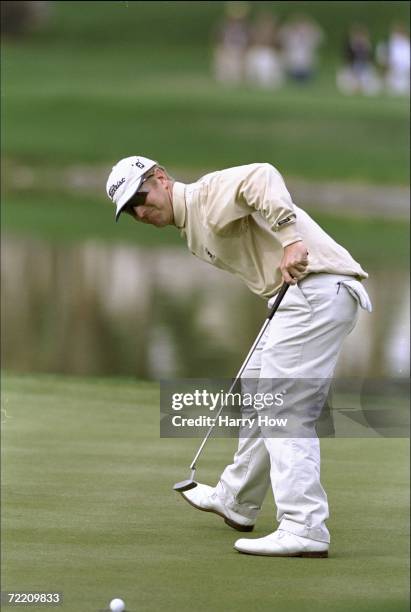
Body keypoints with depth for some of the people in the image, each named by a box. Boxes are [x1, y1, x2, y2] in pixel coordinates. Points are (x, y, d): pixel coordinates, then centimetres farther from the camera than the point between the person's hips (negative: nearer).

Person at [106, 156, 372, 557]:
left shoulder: (209, 193, -6)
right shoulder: (195, 231, 23)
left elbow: (260, 177, -26)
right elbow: (261, 267, 15)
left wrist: (290, 239, -36)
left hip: (317, 287, -11)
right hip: (295, 296, 11)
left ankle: (304, 530, -19)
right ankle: (236, 501, 40)